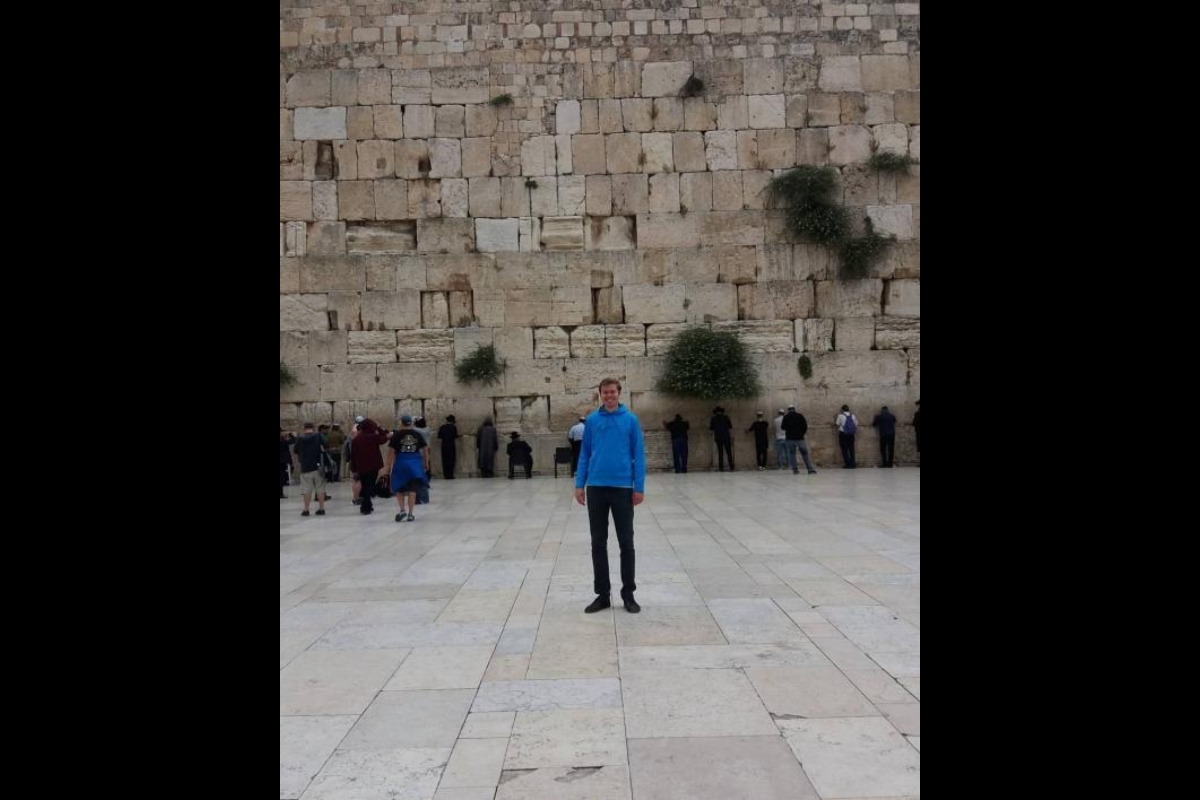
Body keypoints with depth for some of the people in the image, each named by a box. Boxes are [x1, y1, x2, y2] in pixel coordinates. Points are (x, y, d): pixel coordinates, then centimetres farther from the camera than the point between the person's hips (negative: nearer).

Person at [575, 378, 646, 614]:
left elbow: (638, 455, 0)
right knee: (598, 543, 7)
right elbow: (584, 453, 8)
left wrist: (639, 487, -6)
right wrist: (579, 484, 1)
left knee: (626, 543, 4)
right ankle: (602, 594, 16)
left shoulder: (631, 420, 0)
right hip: (596, 487, 2)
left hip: (622, 488, -2)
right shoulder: (592, 420, 5)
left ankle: (628, 594, 15)